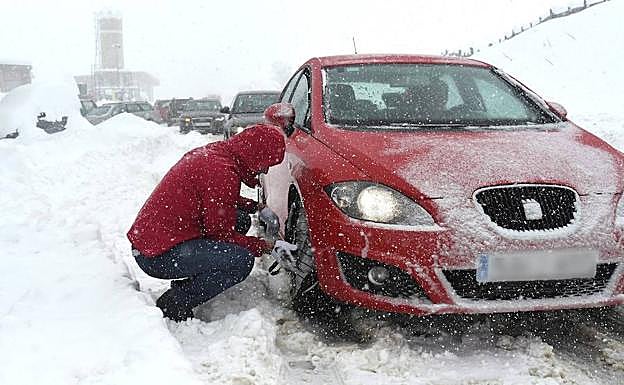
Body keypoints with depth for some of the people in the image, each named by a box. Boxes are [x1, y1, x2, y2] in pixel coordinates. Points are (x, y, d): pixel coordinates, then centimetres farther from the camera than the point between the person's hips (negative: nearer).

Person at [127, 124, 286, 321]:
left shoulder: (213, 151, 7)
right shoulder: (222, 172, -22)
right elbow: (222, 234, -15)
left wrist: (256, 206, 18)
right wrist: (264, 246, -3)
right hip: (159, 256, -10)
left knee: (241, 219, 12)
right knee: (242, 260, -22)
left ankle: (186, 283, 14)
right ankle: (175, 304, -8)